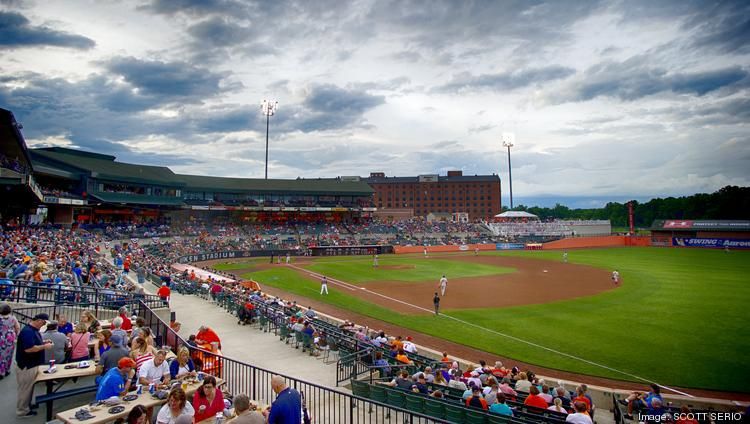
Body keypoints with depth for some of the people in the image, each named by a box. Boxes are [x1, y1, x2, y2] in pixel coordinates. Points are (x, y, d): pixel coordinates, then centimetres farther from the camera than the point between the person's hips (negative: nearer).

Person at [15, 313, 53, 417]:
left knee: (29, 387, 23)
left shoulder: (33, 329, 5)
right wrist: (44, 347, -22)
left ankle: (27, 405, 36)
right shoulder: (27, 331, -27)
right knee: (25, 388, 5)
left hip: (31, 364, 10)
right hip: (26, 366, -10)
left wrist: (43, 342, 5)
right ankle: (23, 410, 18)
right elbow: (28, 349, -32)